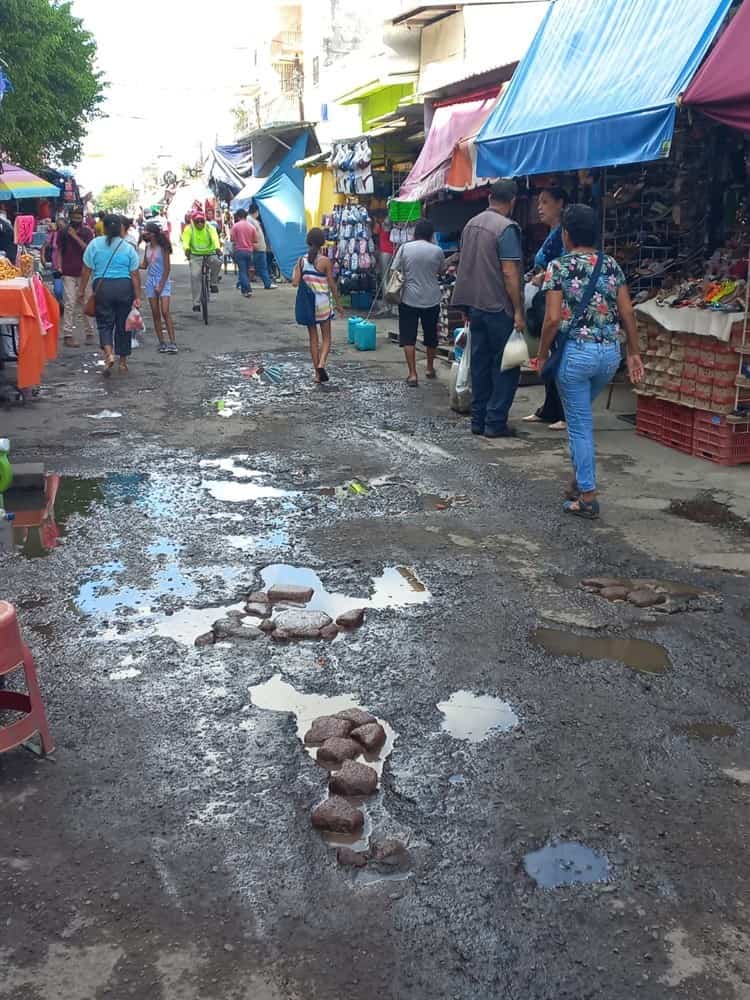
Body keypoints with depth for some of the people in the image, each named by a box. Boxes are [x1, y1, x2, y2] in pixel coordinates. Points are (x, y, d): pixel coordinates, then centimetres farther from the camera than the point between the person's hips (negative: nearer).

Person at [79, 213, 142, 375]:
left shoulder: (94, 244, -1)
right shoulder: (128, 248, 1)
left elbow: (86, 270, 0)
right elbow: (135, 275, -2)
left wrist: (82, 290, 8)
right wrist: (137, 297, 1)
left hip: (102, 287, -1)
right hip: (125, 287, 1)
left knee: (104, 323, 7)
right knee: (123, 324, 12)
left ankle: (108, 353, -18)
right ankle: (123, 361, 19)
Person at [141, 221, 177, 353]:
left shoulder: (163, 247, -9)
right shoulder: (148, 247, 8)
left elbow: (167, 268, -9)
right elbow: (144, 265, 11)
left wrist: (161, 285, -12)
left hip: (163, 281, -6)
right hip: (151, 281, 6)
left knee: (165, 312, -14)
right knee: (155, 314, 4)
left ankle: (172, 343, -14)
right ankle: (162, 342, 8)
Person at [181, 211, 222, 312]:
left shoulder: (210, 228, -4)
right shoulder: (189, 229, -4)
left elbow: (215, 239, -23)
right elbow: (185, 240, -21)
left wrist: (217, 248, -45)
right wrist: (187, 249, -44)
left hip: (210, 254, 0)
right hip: (195, 256, 0)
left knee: (217, 262, -33)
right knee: (195, 276, -16)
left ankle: (213, 283, -9)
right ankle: (196, 303, -8)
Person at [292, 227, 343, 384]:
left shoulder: (302, 260, -2)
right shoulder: (325, 261, -10)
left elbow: (295, 283, -6)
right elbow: (332, 285, -8)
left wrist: (295, 270, 13)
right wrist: (338, 304, 2)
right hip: (322, 302, -3)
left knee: (313, 338, 12)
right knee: (326, 338, 8)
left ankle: (317, 373, 13)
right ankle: (321, 364, -16)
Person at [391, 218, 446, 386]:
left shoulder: (405, 248, -5)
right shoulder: (437, 251, -3)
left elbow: (396, 271, -2)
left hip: (409, 299, -1)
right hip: (432, 300, 1)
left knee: (408, 338, 3)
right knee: (431, 336, 18)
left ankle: (412, 374, -3)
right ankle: (430, 369, 32)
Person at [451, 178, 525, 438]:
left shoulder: (471, 224, 11)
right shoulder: (507, 228, -14)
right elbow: (509, 273, -18)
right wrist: (518, 311, -15)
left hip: (474, 305, 8)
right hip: (499, 307, -7)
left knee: (480, 363, 12)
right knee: (505, 366, 1)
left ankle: (478, 420, 15)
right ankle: (495, 422, -1)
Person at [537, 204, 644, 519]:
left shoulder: (559, 267, -8)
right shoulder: (612, 265, 6)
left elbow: (553, 319, -14)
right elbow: (627, 313, 5)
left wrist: (542, 354, 0)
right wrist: (634, 353, 13)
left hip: (575, 351, -5)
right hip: (610, 352, 5)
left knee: (580, 425, 3)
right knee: (581, 414, 25)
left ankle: (587, 496, 5)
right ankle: (581, 479, 29)